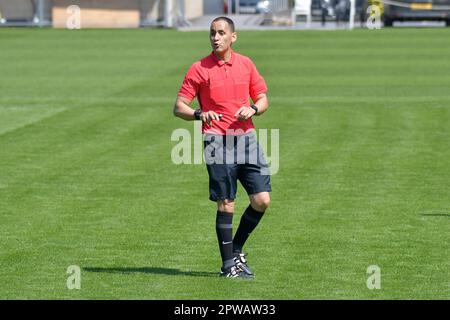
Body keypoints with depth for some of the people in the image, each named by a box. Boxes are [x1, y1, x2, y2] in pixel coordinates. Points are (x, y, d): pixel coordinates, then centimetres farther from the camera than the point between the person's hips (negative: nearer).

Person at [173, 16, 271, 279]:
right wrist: (200, 114, -21)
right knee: (226, 204, -4)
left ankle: (236, 250, 17)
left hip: (247, 138, 4)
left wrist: (253, 108, -6)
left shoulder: (246, 64, 10)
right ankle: (229, 265, 6)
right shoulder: (199, 69, -1)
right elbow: (179, 107, -1)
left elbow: (263, 99, 17)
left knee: (262, 200, -4)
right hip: (218, 142, -4)